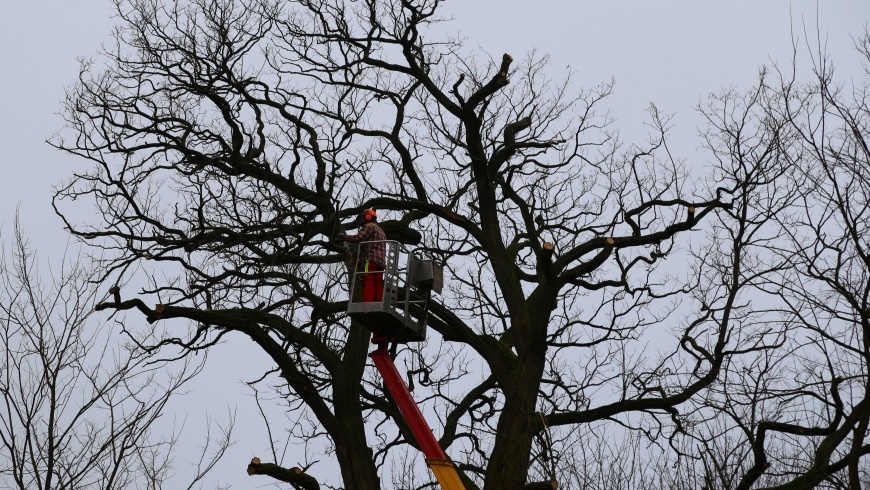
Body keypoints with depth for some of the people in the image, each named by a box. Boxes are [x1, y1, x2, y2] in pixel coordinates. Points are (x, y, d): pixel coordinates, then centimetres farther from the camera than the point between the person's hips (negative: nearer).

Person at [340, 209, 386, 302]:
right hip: (380, 262, 9)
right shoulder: (381, 231, 34)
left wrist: (344, 236, 2)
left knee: (368, 283, -17)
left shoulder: (369, 226, 5)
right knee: (378, 285, 0)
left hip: (370, 259, -9)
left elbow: (358, 238, -12)